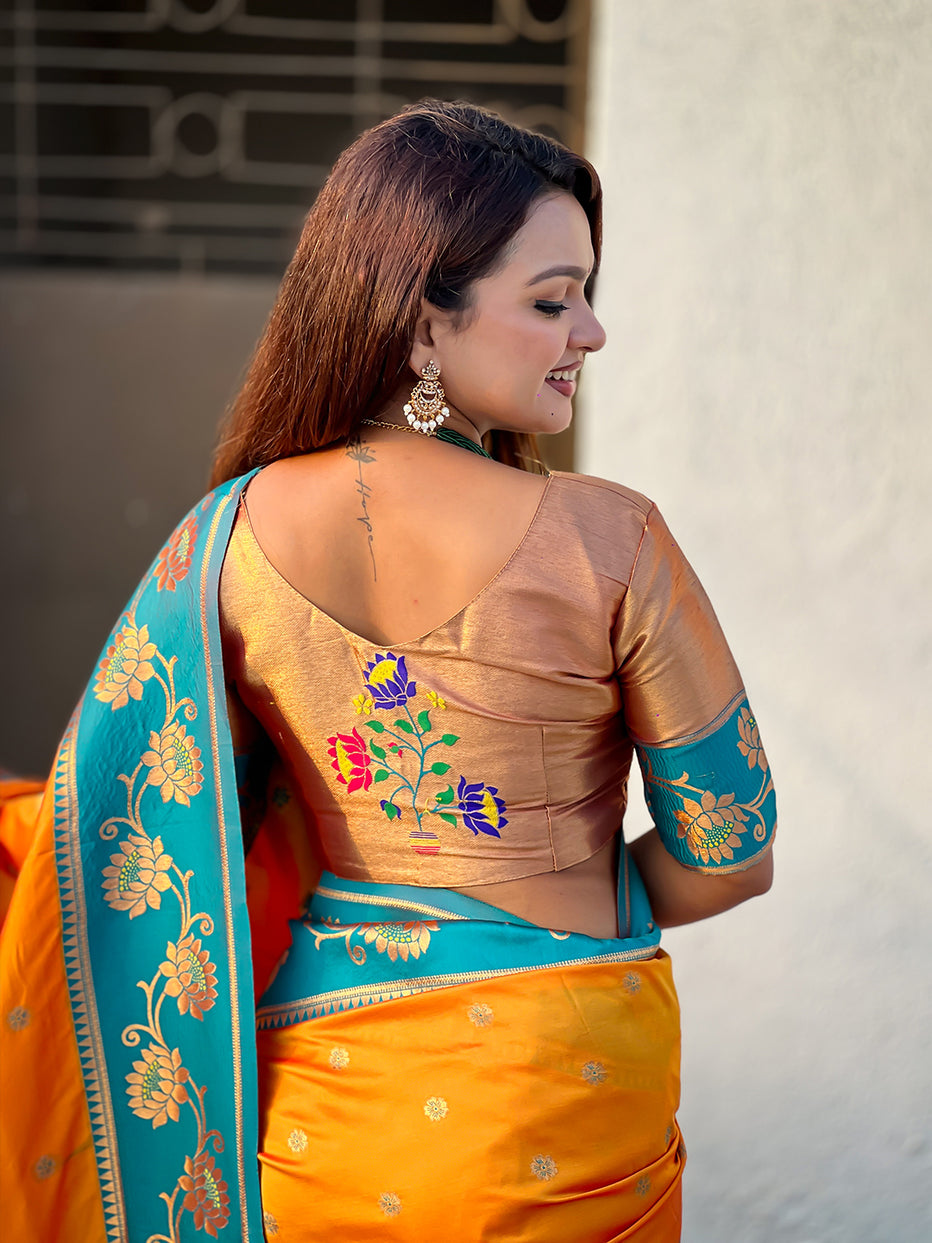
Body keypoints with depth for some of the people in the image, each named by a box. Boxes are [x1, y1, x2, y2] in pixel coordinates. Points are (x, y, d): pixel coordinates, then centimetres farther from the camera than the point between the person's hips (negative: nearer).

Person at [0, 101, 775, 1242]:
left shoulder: (230, 538, -12)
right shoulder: (607, 543, -20)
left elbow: (110, 831, -5)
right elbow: (727, 860, -11)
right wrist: (560, 906, 5)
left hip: (314, 1081, 3)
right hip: (561, 1082, -2)